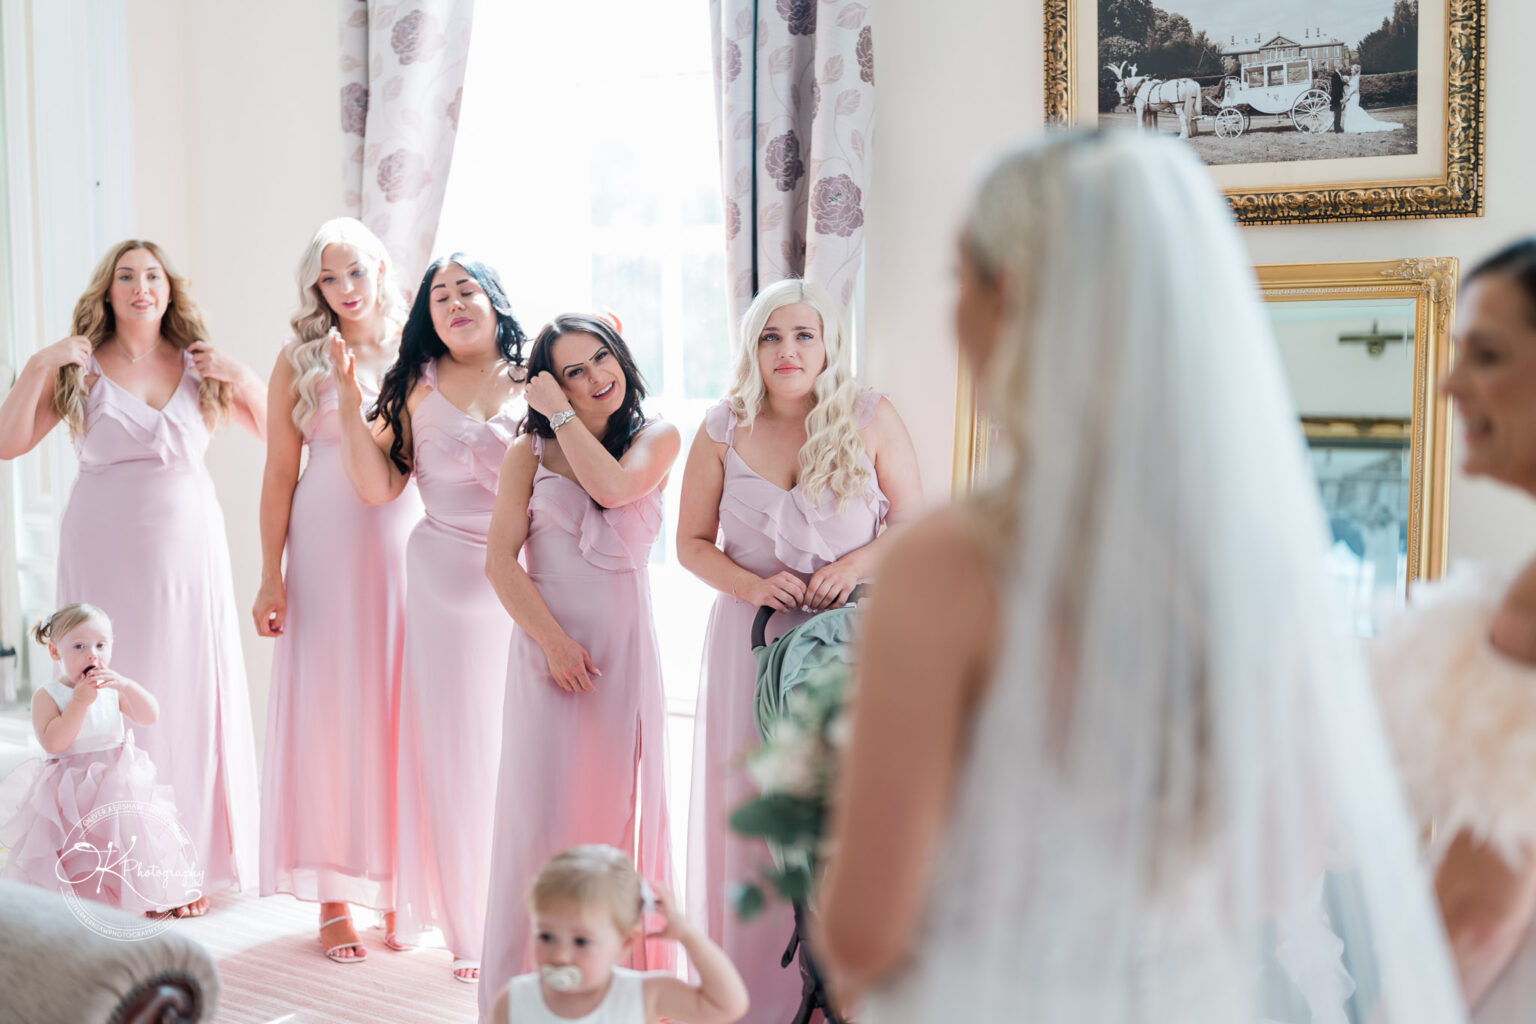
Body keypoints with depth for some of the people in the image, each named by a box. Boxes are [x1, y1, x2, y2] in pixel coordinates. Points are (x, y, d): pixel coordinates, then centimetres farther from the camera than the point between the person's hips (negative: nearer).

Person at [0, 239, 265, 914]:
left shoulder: (204, 369, 8)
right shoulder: (79, 369, 3)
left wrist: (244, 380, -5)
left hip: (188, 550, 2)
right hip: (106, 551, -1)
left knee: (190, 695, 2)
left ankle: (190, 864, 13)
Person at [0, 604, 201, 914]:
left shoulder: (113, 690, 7)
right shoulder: (47, 696, -6)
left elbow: (150, 716, -4)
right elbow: (53, 742, -19)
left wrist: (126, 685, -18)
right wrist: (80, 700, -21)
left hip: (119, 783, 4)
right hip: (71, 792, -4)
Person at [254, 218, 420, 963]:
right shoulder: (300, 360, 4)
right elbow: (280, 473, 2)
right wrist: (271, 574, -4)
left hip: (408, 547, 1)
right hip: (326, 549, -1)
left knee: (400, 713, 4)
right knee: (327, 711, 1)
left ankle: (396, 888, 15)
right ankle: (334, 896, 10)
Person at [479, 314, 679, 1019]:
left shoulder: (657, 439, 7)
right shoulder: (528, 453, 6)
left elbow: (612, 486, -15)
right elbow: (500, 560, -2)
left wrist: (562, 415, -4)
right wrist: (553, 641, -13)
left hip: (625, 648, 1)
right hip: (548, 645, -1)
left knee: (618, 805, 4)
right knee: (542, 811, -1)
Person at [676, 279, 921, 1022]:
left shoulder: (870, 419, -1)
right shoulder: (722, 432, 2)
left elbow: (914, 522, 3)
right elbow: (692, 542, 6)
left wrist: (857, 563, -15)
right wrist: (754, 585, -12)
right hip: (754, 639, 1)